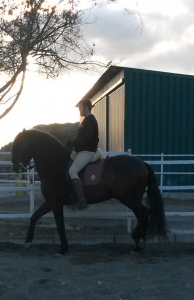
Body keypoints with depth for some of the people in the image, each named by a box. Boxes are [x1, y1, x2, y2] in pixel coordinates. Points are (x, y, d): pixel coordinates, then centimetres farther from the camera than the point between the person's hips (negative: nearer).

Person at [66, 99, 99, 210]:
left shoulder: (90, 120, -12)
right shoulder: (88, 120, 20)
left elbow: (87, 138, -24)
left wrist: (72, 142, -18)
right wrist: (73, 142, 9)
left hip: (87, 151, -11)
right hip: (84, 150, 11)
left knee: (72, 171, -23)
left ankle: (82, 201, -25)